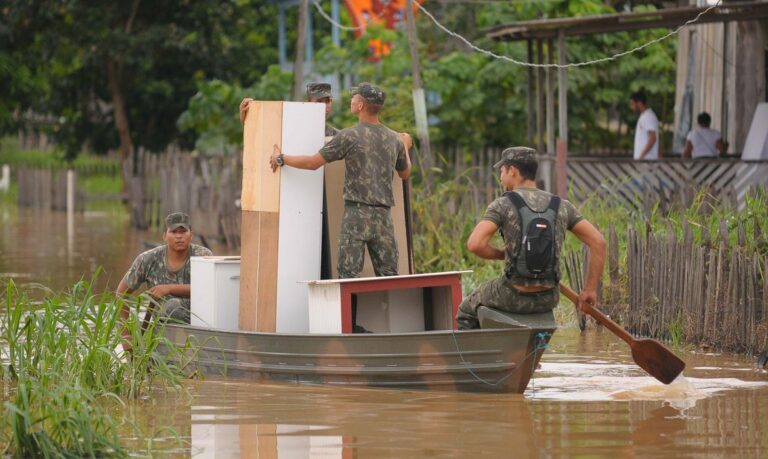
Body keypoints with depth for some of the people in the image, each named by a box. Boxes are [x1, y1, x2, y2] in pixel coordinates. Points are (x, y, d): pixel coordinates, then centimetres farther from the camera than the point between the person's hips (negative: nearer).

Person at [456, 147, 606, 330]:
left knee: (467, 313, 28)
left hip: (513, 297, -4)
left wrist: (504, 254, -1)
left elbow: (474, 244, -22)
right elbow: (598, 242, -2)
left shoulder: (502, 205, -9)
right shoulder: (561, 206, 2)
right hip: (549, 299, 4)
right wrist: (590, 289, 4)